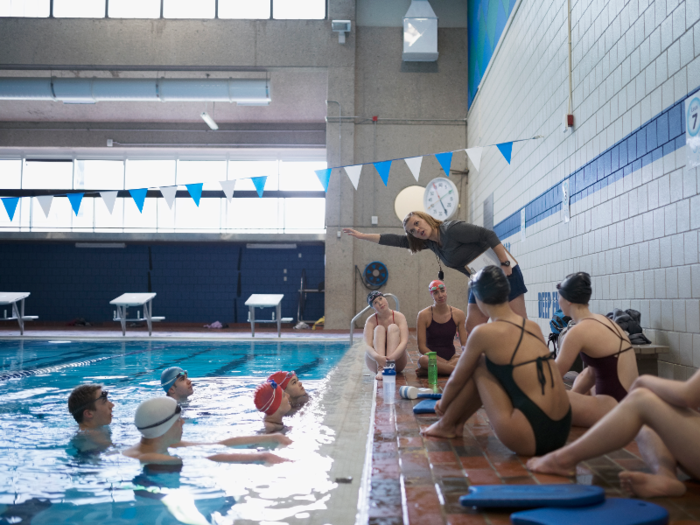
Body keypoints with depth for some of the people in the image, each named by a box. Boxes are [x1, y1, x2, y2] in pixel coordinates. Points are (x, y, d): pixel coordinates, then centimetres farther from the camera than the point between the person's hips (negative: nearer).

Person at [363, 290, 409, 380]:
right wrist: (377, 357, -43)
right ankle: (380, 368, -39)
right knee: (379, 329, -20)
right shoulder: (371, 321, -7)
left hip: (397, 362, 0)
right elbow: (367, 346, -20)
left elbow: (404, 341, -21)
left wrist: (392, 357, -40)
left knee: (393, 328, -19)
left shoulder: (399, 317, -8)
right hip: (375, 363, 0)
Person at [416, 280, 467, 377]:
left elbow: (464, 343, 6)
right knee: (423, 360, -39)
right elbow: (422, 347, -9)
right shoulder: (424, 315, -5)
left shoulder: (458, 314, 3)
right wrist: (444, 361, -20)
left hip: (452, 357, 4)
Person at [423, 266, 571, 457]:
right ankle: (457, 423, 34)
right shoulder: (533, 327, 12)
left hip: (531, 438, -6)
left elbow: (456, 380, 8)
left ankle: (446, 425, 25)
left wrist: (442, 405, 31)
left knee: (478, 366, 11)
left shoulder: (484, 333, -7)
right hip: (562, 430, 7)